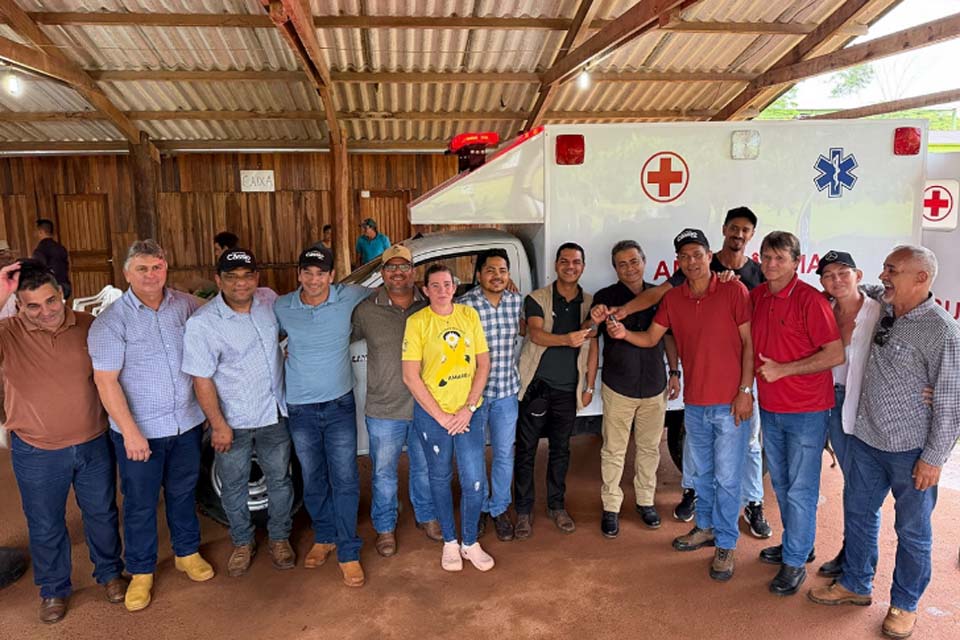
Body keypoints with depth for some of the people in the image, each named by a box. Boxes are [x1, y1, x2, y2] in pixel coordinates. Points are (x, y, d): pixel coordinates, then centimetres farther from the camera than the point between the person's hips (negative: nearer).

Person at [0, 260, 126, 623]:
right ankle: (54, 590, 40)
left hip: (94, 444, 1)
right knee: (45, 527, 17)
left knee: (102, 514, 19)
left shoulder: (88, 326, -8)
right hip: (37, 454, -1)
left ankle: (109, 573, 42)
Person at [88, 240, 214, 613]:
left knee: (183, 493, 19)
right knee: (140, 504, 10)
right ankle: (141, 572, 28)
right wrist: (131, 432, -18)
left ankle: (187, 553, 38)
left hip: (186, 424, 3)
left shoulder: (186, 306, -2)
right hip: (139, 432, -3)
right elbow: (105, 380, -14)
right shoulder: (111, 322, -12)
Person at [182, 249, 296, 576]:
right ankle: (243, 543, 37)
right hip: (233, 421, -3)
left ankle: (279, 538, 37)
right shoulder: (202, 323, -19)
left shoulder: (269, 300, -5)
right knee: (234, 487, 14)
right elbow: (202, 380, -15)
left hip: (274, 414, 4)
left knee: (279, 479, 16)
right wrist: (218, 424, -15)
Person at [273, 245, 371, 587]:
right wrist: (287, 348, 4)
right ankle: (324, 536, 35)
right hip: (299, 408, 2)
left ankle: (348, 553, 12)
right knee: (313, 479, 15)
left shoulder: (351, 298, -9)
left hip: (339, 405, -1)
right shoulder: (281, 307, -5)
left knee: (345, 480, 0)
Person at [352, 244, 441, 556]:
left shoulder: (429, 306, -5)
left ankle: (426, 516, 43)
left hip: (425, 408, 2)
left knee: (424, 468, 20)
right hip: (384, 410, -1)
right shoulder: (366, 310, -7)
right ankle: (385, 527, 34)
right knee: (384, 474, 13)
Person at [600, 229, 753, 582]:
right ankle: (705, 527, 37)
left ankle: (726, 545, 17)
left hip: (730, 402, -5)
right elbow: (651, 337, 9)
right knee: (701, 471, 19)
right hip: (694, 403, 5)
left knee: (727, 477, 2)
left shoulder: (733, 290, -9)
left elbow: (749, 343, -9)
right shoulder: (672, 298, 5)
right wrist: (624, 333, -11)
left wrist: (745, 391, -13)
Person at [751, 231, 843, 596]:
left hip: (806, 410, -7)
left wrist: (783, 369, -19)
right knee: (780, 483, 19)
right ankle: (796, 543, 37)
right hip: (770, 408, 7)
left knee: (800, 489, 2)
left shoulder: (810, 299, -17)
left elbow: (836, 354, -18)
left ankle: (795, 563, 16)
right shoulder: (757, 296, 2)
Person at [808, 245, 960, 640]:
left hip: (911, 451, -6)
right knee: (858, 512, 17)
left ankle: (905, 604, 30)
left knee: (912, 530, 11)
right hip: (867, 438, 6)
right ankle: (856, 585, 36)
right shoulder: (883, 315, 1)